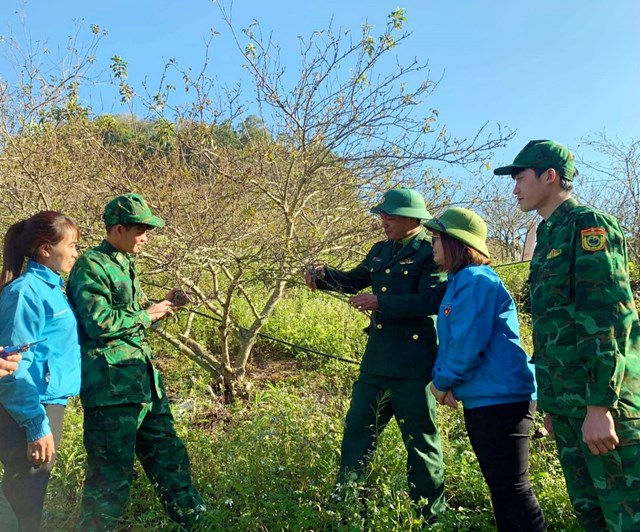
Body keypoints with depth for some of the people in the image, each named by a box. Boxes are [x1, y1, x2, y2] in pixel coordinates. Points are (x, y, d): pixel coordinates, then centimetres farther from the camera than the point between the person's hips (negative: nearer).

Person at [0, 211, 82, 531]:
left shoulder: (51, 287, 9)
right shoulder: (26, 290, -19)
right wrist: (37, 425, -22)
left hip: (50, 402, 9)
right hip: (29, 409, -9)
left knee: (33, 490, 20)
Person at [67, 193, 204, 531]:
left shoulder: (125, 264, 15)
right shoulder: (91, 267, -13)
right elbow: (100, 324, -23)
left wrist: (163, 304, 7)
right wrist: (147, 315, -11)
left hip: (144, 381, 9)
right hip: (111, 386, -9)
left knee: (168, 456, 19)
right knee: (112, 475, 2)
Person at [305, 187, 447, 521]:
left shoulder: (432, 252, -12)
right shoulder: (381, 251, 12)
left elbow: (431, 301, -23)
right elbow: (355, 280, 22)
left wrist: (380, 302, -22)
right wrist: (324, 276, 3)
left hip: (413, 365, -7)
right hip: (377, 361, 8)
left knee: (419, 439, 7)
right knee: (356, 430, 15)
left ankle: (430, 513, 27)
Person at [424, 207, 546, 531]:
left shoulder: (475, 281, -16)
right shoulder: (459, 281, 14)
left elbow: (468, 344, -21)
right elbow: (451, 341, 18)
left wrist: (442, 381, -8)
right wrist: (443, 379, 4)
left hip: (501, 398, -10)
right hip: (481, 399, 10)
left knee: (512, 488, -2)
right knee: (498, 484, 18)